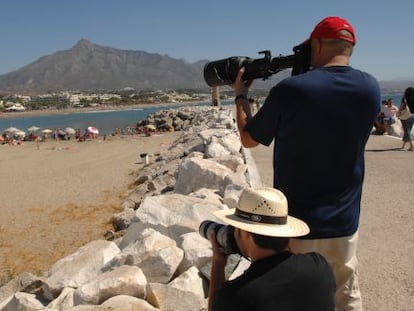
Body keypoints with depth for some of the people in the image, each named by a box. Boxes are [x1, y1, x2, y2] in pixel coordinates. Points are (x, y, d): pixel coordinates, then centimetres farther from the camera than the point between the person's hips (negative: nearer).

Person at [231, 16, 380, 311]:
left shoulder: (290, 89, -17)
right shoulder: (371, 88, -4)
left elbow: (248, 139, -3)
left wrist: (241, 94, 11)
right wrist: (308, 75, 14)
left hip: (294, 223, -3)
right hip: (344, 222, 4)